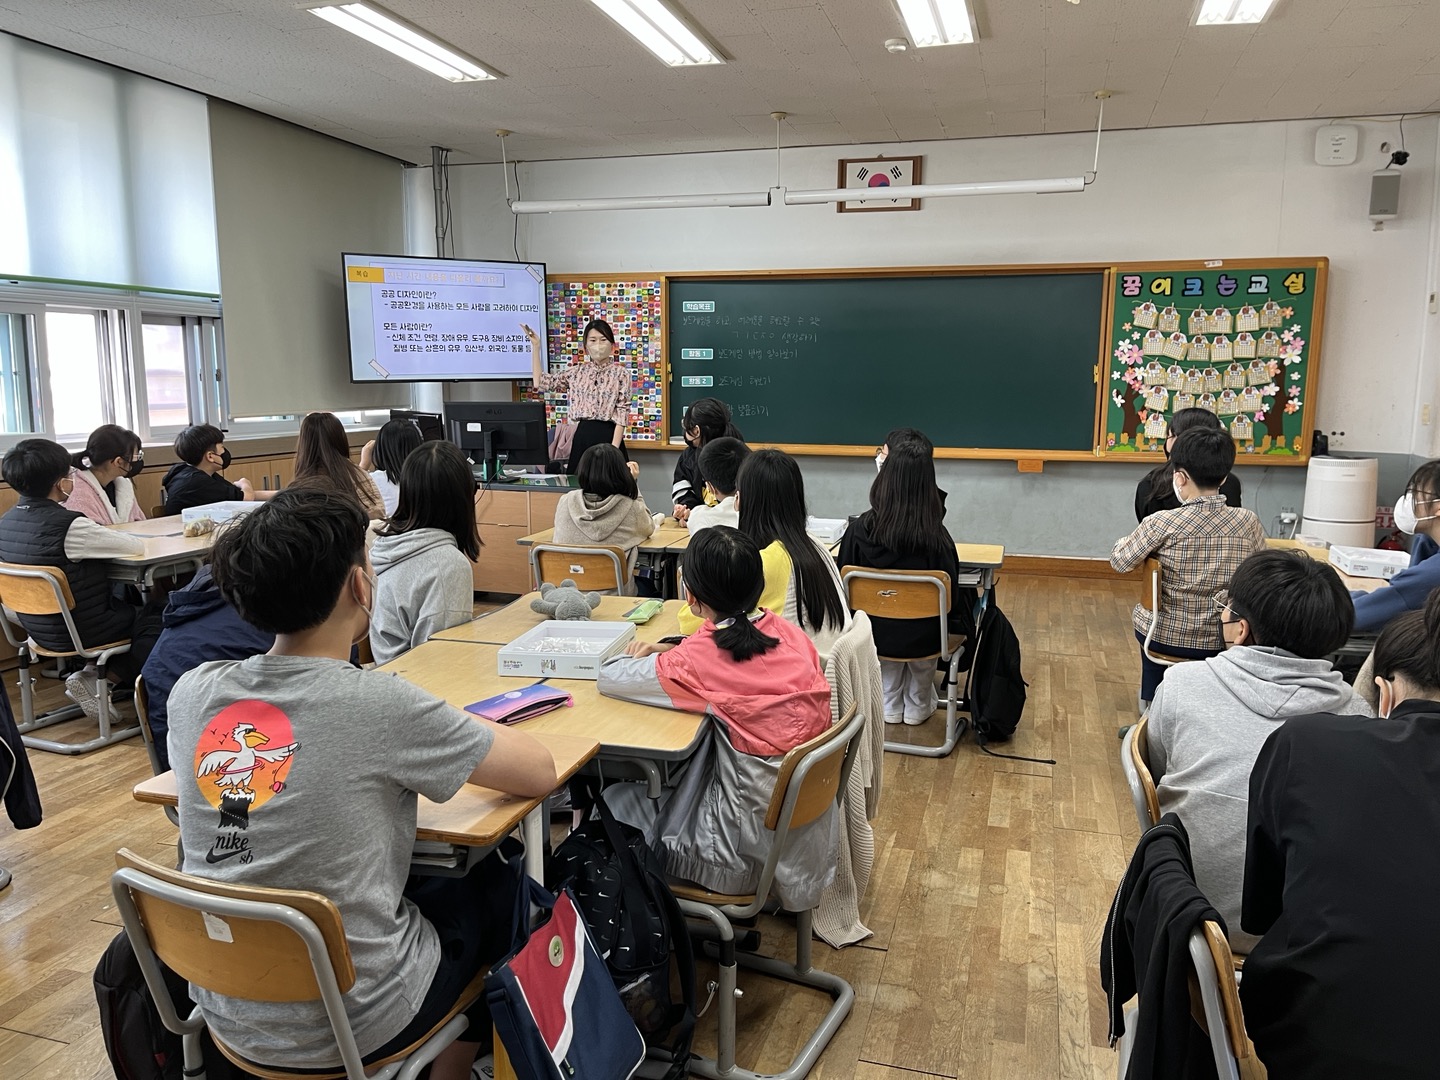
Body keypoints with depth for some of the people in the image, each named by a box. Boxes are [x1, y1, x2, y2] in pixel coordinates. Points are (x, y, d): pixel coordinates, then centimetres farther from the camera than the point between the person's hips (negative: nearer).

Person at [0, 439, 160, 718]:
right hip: (79, 631, -8)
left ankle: (93, 673, 12)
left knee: (127, 605, 26)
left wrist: (103, 537, 5)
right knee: (158, 618, 8)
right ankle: (99, 682, -1)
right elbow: (137, 546, -18)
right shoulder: (68, 526, -25)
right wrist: (110, 537, 2)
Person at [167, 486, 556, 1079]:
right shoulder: (381, 707, -25)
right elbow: (541, 772, -13)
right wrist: (459, 723, 4)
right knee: (501, 886, 21)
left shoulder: (191, 692, -9)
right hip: (350, 1028, -5)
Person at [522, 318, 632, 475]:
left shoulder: (621, 373, -1)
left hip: (608, 436, -4)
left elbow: (622, 413, -6)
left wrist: (614, 448, -16)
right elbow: (541, 381, 14)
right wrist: (535, 346, 11)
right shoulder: (577, 371, 11)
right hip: (583, 436, 4)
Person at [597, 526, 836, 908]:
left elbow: (608, 678, -10)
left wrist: (639, 657, 11)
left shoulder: (697, 660, -21)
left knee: (615, 799, 14)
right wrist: (669, 653, 5)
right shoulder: (788, 632, -5)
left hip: (755, 829, -6)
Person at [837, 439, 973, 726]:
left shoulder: (860, 529, -19)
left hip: (873, 635, 2)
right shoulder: (936, 537, -24)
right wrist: (959, 625, 10)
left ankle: (890, 704, 44)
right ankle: (918, 705, 43)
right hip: (922, 640, -1)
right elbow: (952, 594, -12)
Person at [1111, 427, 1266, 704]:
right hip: (1221, 640, 2)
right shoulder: (1248, 522, -11)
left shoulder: (1161, 523, -21)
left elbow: (1120, 562, -9)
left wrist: (1127, 541, 12)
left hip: (1162, 636, -2)